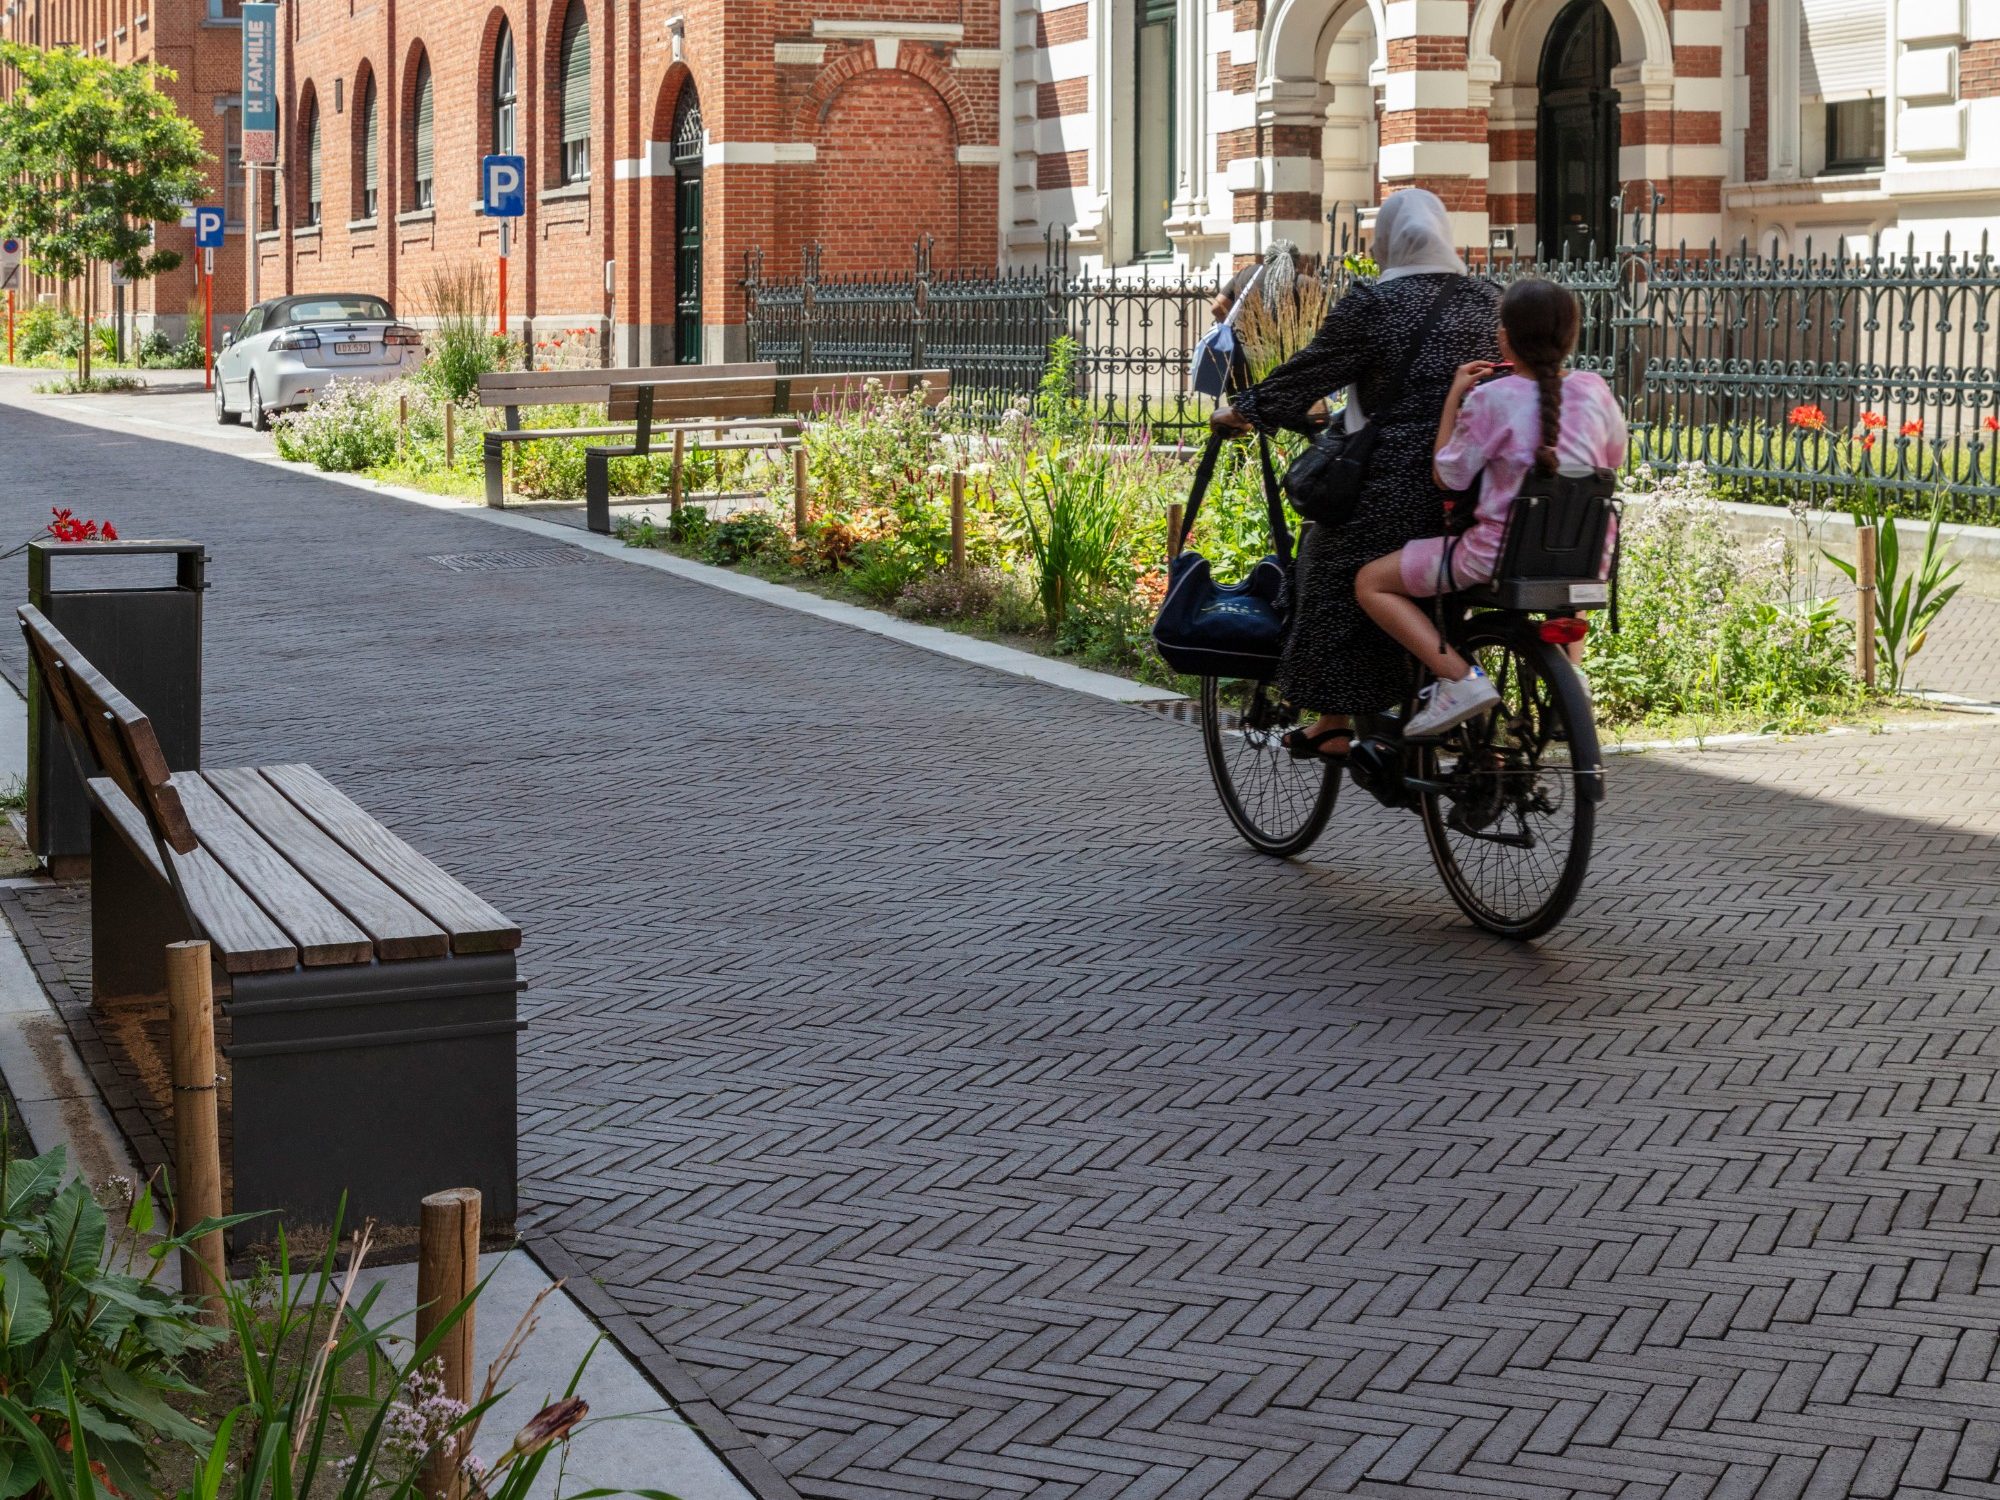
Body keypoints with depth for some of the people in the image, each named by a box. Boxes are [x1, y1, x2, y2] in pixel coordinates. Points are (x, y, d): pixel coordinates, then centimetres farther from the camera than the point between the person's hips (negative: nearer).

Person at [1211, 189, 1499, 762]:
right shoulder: (1490, 302, 8)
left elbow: (1308, 373, -1)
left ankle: (1334, 723, 9)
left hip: (1394, 488, -5)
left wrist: (1242, 412, 12)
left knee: (1337, 582, 8)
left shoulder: (1372, 304, -6)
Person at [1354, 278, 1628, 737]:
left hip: (1499, 556, -5)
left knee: (1371, 582, 6)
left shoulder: (1490, 399, -12)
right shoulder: (1593, 389, 0)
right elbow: (1615, 456, 17)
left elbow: (1449, 476, -6)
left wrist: (1454, 396, 2)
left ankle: (1459, 677, -9)